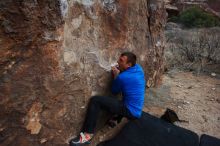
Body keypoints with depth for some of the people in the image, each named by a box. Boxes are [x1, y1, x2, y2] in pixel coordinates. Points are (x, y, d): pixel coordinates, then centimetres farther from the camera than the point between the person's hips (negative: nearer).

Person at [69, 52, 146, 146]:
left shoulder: (122, 77, -22)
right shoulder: (138, 68, 1)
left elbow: (114, 91, -3)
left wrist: (116, 75, 4)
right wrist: (119, 71, 5)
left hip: (130, 111, -9)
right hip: (137, 110, 9)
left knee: (95, 101, -15)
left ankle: (87, 135, -12)